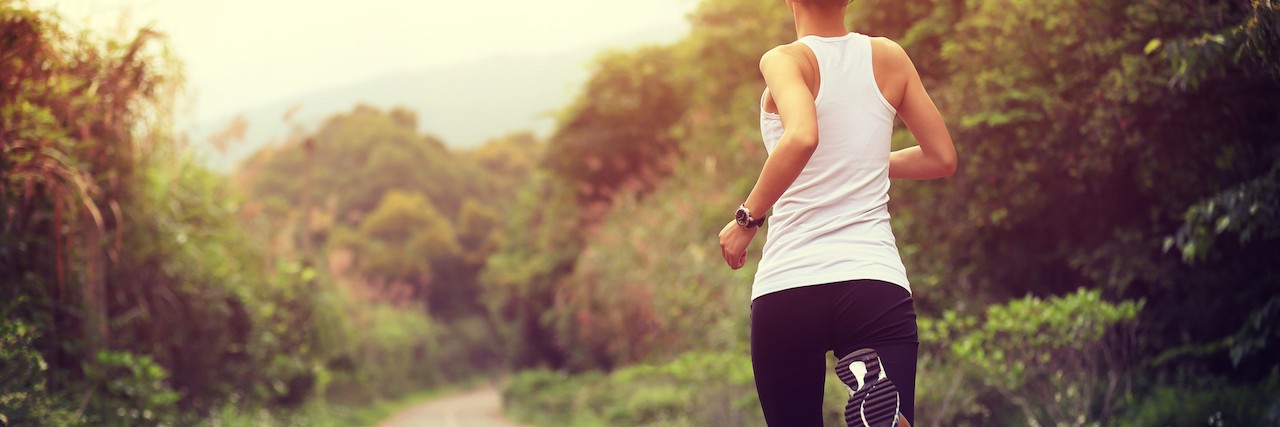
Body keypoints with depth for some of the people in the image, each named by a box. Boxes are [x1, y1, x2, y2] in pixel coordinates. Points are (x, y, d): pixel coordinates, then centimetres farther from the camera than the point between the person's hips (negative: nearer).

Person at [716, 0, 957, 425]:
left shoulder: (784, 61, -3)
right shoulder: (889, 58, 10)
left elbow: (802, 136, -24)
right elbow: (942, 158, 17)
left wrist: (747, 217, -12)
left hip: (787, 286, -2)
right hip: (878, 283, 2)